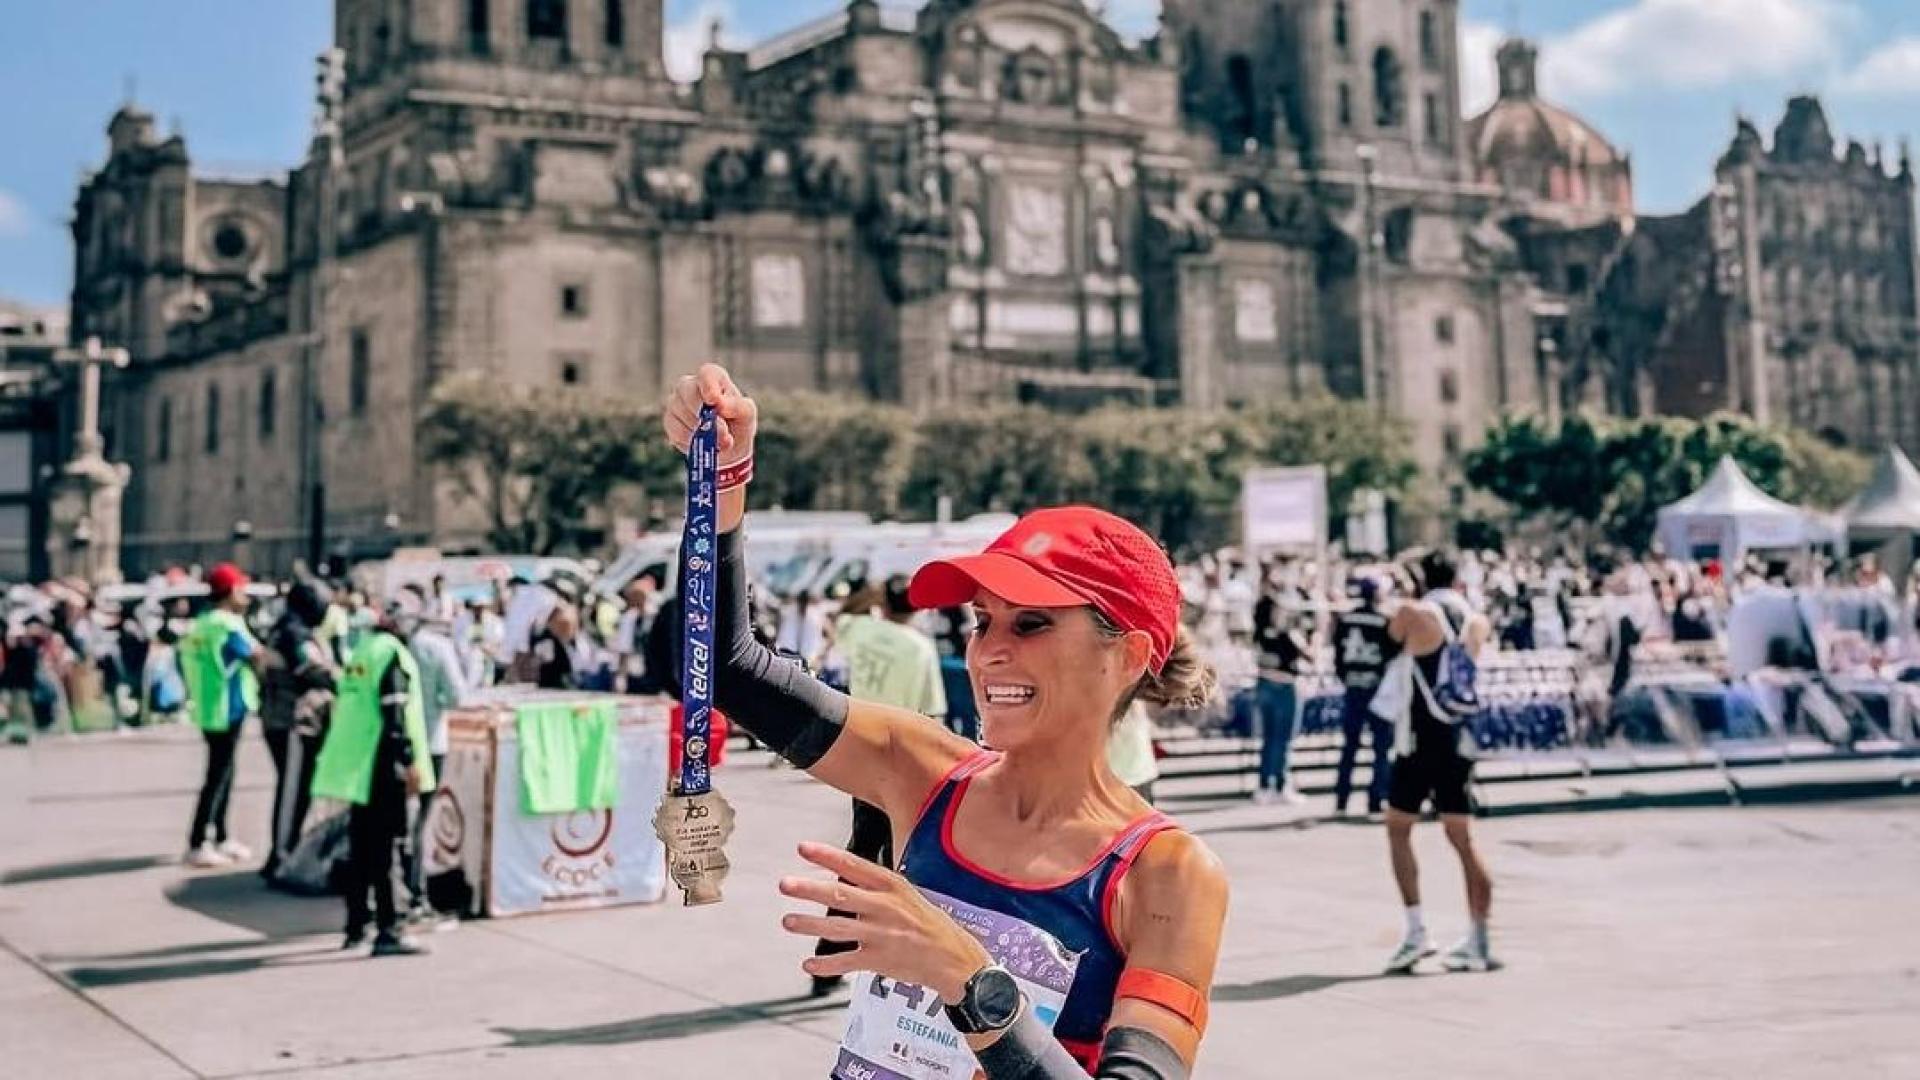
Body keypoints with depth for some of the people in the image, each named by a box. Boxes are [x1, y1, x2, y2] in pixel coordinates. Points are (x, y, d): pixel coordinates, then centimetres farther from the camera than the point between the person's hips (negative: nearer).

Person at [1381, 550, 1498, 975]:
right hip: (1461, 739, 5)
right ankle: (1478, 943, 8)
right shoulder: (1475, 620, 7)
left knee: (1398, 829, 8)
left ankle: (1415, 931, -1)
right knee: (1462, 837, 9)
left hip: (1421, 738, -5)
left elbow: (1389, 641, 10)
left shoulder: (1413, 613, -7)